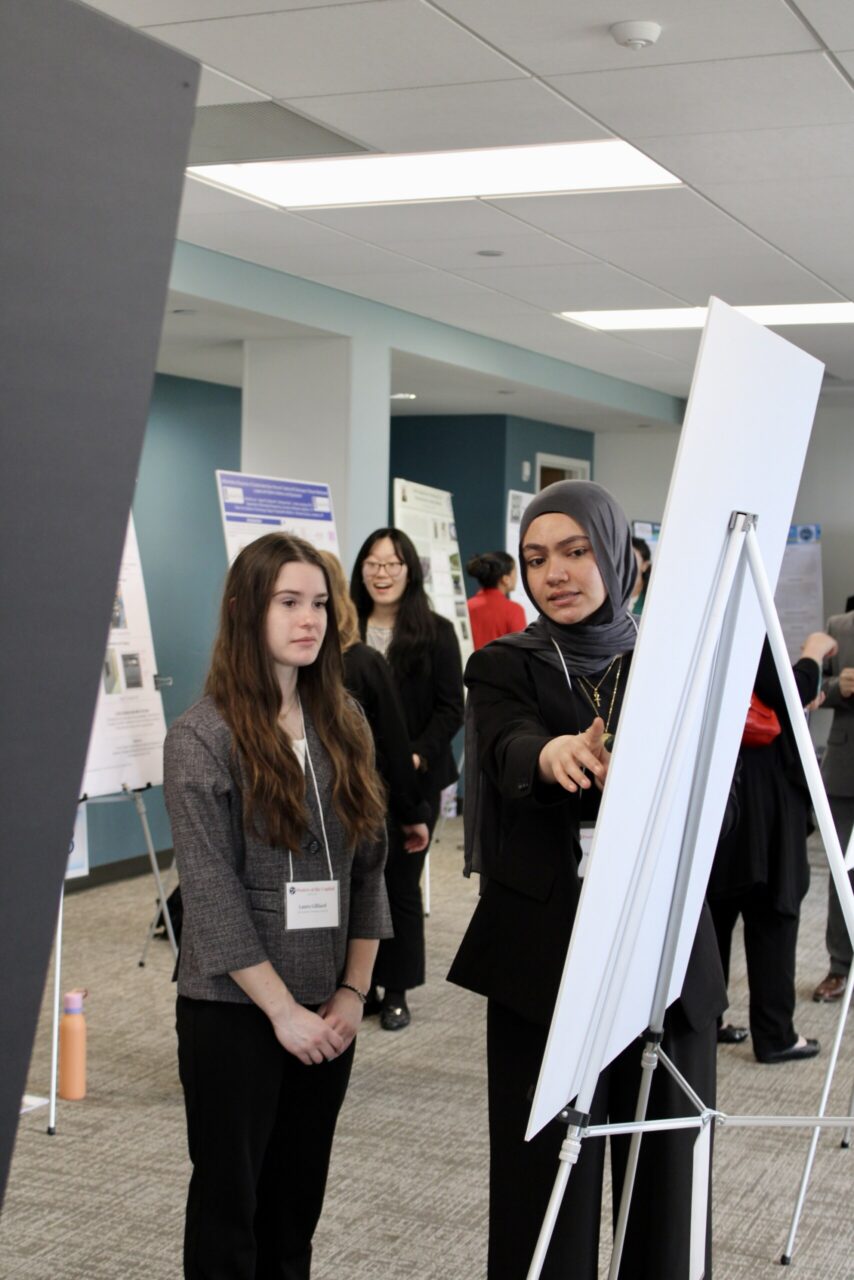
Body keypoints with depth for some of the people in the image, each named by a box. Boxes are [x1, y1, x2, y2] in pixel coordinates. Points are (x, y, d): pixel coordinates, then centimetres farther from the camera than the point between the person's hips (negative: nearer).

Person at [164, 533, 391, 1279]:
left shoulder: (345, 726, 5)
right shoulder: (202, 738, -10)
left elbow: (369, 866, 7)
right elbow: (213, 895, -14)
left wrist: (354, 991, 0)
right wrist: (282, 1009, -14)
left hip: (326, 1009, 5)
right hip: (234, 1009, -4)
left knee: (299, 1196, 14)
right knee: (229, 1198, 8)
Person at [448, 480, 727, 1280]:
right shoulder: (502, 669, 4)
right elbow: (509, 753, -18)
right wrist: (556, 754, -42)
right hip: (544, 963, -1)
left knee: (664, 1176, 4)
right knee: (546, 1184, 1)